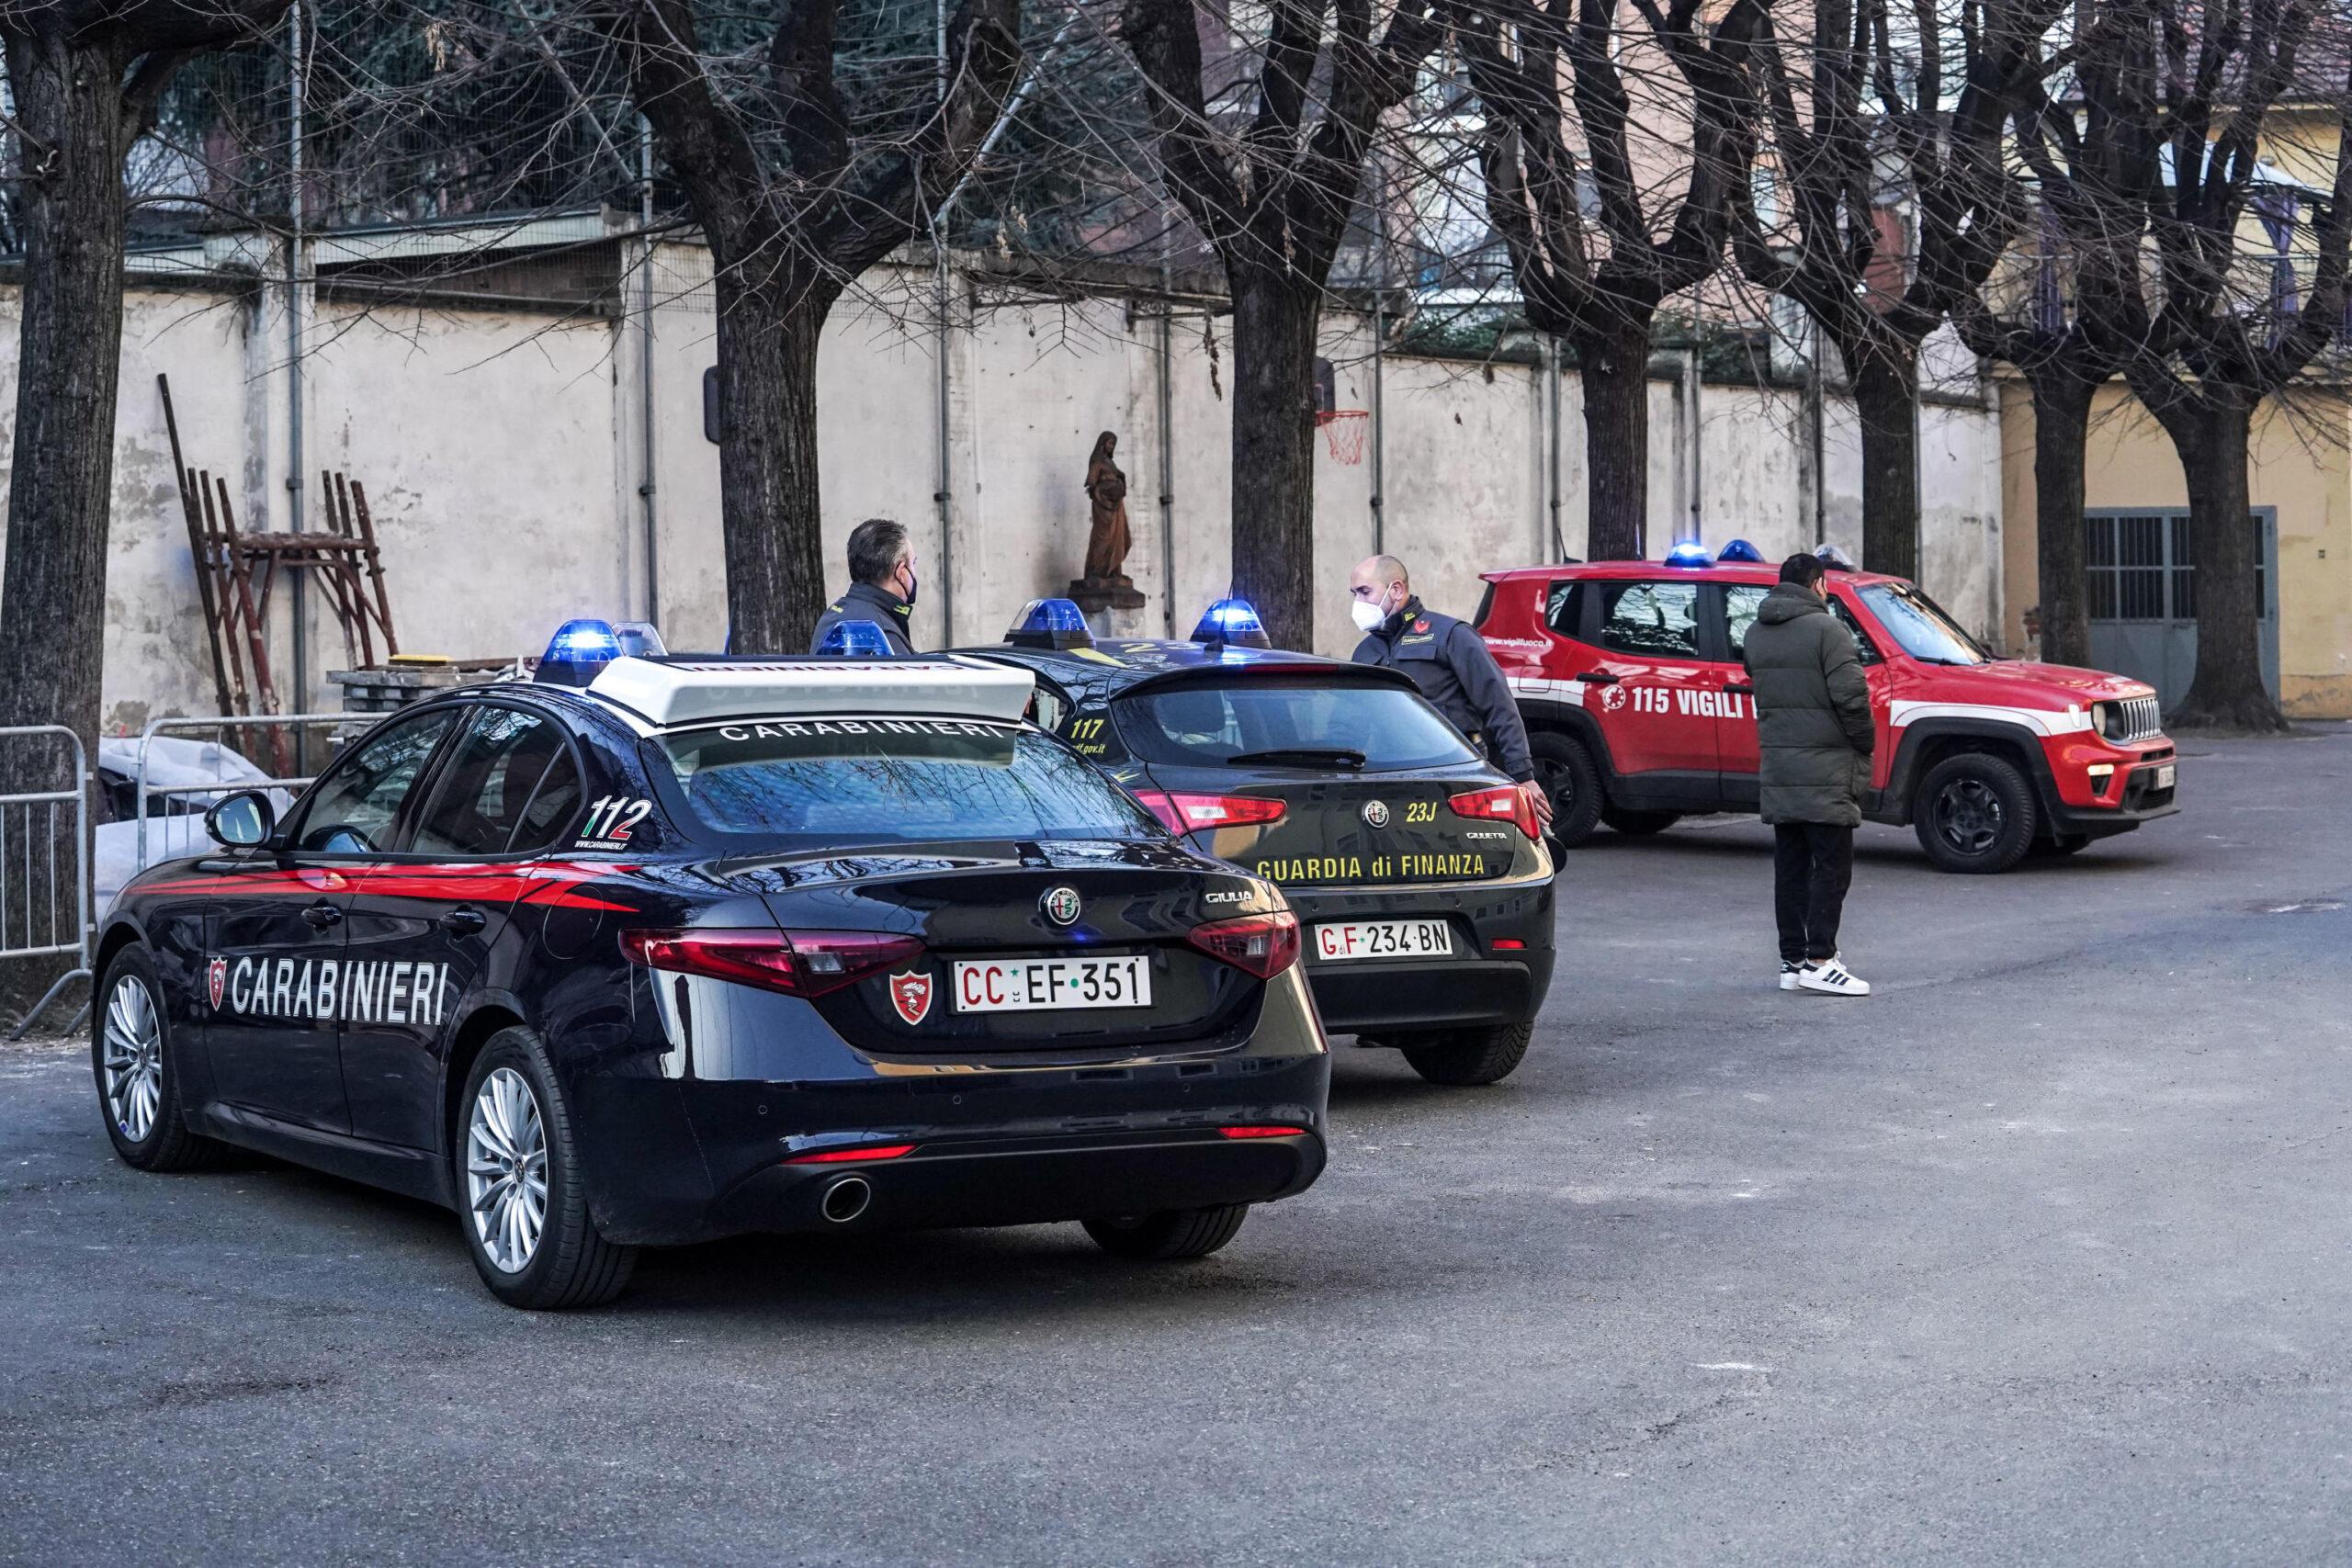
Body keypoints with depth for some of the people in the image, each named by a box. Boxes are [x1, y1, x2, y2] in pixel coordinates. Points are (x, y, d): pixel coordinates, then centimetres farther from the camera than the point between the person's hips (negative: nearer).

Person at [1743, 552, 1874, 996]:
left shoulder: (1756, 634, 12)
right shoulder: (1827, 629, -11)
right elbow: (1851, 694, -16)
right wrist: (1863, 742, -3)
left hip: (1776, 767, 7)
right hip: (1824, 767, -7)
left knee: (1790, 866, 11)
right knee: (1832, 865, -4)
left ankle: (1792, 960, 12)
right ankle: (1819, 961, -9)